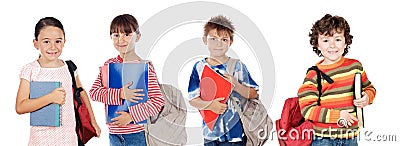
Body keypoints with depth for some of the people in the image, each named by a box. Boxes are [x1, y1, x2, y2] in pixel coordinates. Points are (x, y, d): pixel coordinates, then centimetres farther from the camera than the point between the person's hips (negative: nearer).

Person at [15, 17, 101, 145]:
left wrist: (93, 121, 19)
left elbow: (81, 92, 18)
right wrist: (51, 97, -20)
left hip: (68, 135, 2)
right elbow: (20, 107, -12)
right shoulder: (30, 70, -6)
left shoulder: (69, 67, 3)